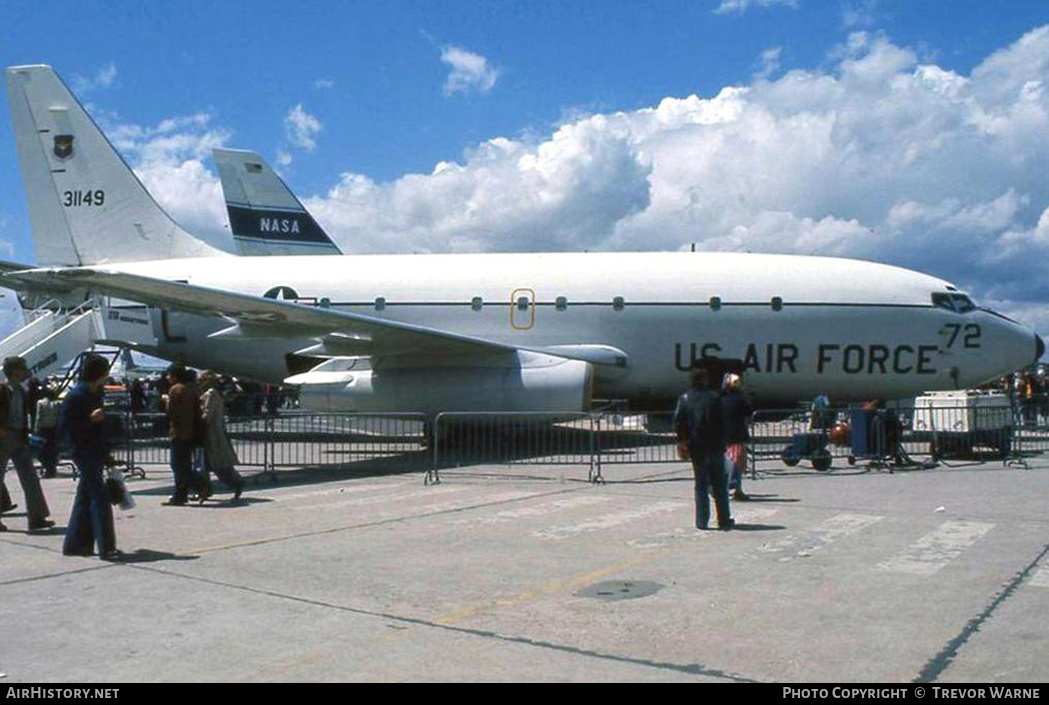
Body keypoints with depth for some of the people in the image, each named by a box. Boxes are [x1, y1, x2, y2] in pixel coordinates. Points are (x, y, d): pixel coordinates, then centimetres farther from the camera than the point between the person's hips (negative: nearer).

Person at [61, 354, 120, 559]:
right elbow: (64, 427, -17)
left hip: (96, 454, 9)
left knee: (85, 499, 13)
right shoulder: (76, 395, -14)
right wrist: (90, 419, -23)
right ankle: (106, 548, -10)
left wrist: (106, 454, 21)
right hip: (84, 453, -9)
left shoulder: (95, 394, 13)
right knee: (100, 498, -11)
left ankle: (75, 544, 21)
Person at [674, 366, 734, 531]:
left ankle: (702, 521, 7)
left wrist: (682, 440, 5)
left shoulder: (684, 399, 1)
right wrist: (722, 441, 2)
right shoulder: (714, 397, -4)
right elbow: (722, 421, -5)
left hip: (696, 448, 2)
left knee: (701, 485, 9)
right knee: (720, 486, 7)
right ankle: (724, 521, 9)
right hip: (715, 446, -2)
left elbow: (678, 422, -5)